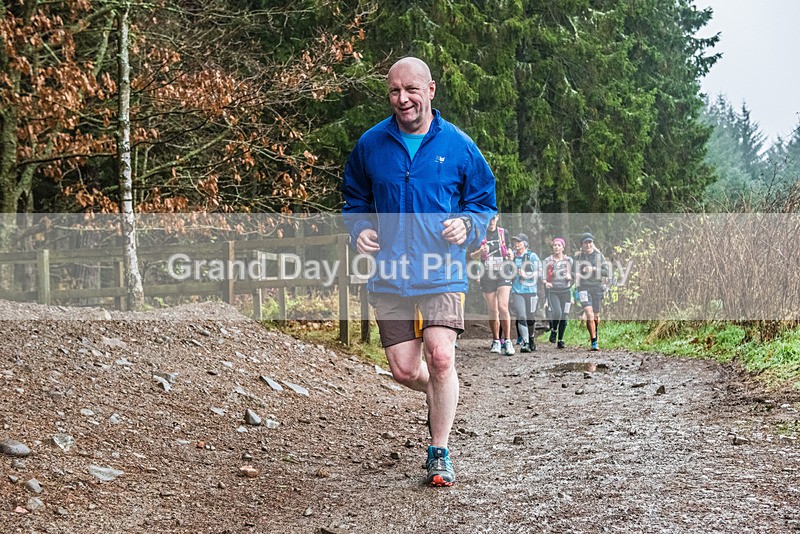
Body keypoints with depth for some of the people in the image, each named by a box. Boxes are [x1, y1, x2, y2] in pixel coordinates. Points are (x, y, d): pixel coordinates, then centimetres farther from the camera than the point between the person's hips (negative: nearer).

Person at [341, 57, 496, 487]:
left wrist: (467, 224, -11)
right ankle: (438, 396, 39)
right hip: (389, 274, 2)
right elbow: (354, 199, 19)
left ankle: (439, 453, 2)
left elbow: (484, 203, 11)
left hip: (442, 273, -2)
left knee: (441, 358, -15)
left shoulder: (457, 146, 1)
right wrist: (359, 230, -1)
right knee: (404, 370, 2)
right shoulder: (371, 144, 5)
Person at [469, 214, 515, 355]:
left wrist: (510, 255, -6)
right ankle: (496, 341, 14)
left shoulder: (504, 233, 9)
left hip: (504, 275, 0)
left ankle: (507, 341, -13)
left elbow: (510, 256, 17)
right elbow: (471, 256, 4)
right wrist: (480, 252, -17)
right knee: (492, 310, 3)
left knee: (503, 307, -15)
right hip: (487, 275, 0)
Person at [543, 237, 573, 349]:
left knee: (564, 316, 1)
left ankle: (560, 340, 14)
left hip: (565, 291, 2)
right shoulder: (547, 260, 5)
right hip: (552, 291, -2)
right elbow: (543, 276, 6)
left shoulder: (568, 260, 8)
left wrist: (569, 276, -10)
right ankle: (553, 331, 5)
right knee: (557, 312, -23)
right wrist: (546, 283, -15)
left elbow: (573, 275, 14)